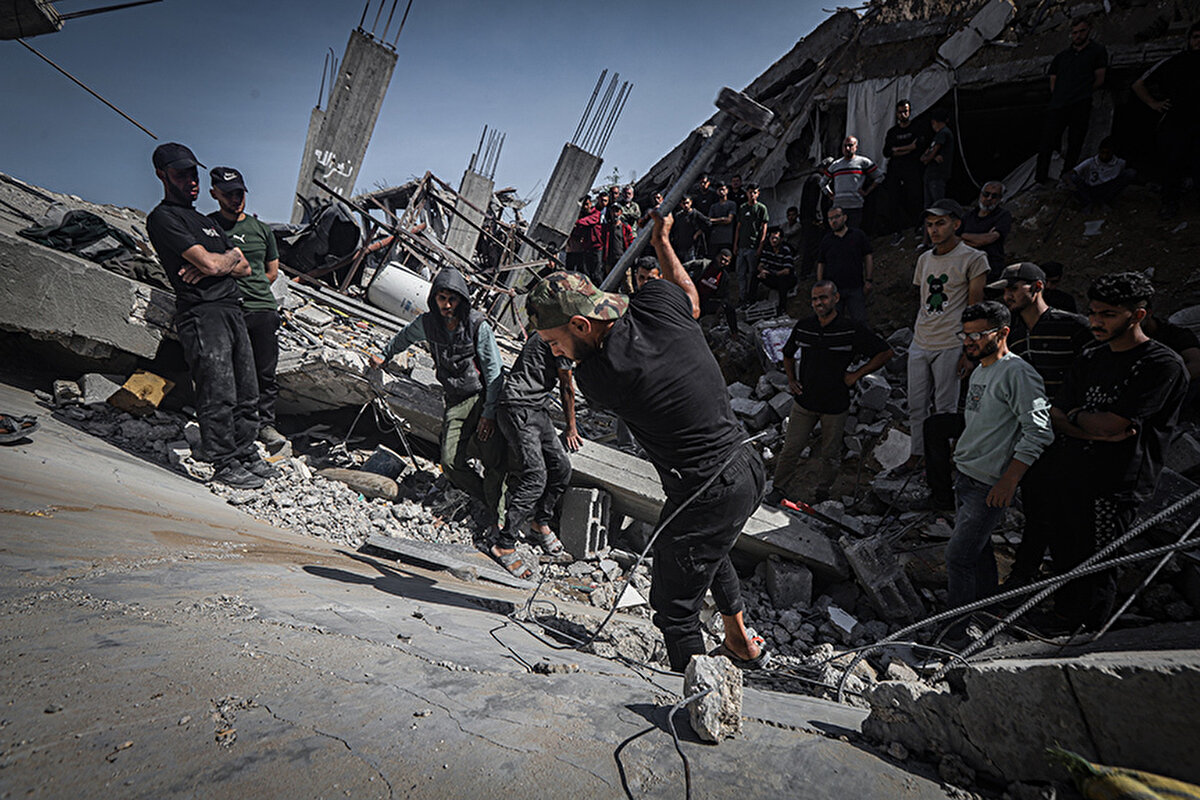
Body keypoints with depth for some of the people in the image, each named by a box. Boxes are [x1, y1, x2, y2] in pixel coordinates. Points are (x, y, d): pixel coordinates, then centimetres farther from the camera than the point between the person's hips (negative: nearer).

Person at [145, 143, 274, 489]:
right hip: (202, 313, -8)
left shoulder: (206, 221, 26)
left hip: (232, 309, 8)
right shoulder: (163, 218, -2)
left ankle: (247, 456, 19)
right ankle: (225, 464, 0)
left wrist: (213, 265, -2)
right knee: (218, 395, -8)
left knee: (246, 394, 9)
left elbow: (244, 267, 17)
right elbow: (208, 262, -14)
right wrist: (230, 256, 6)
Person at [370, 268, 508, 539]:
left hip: (485, 397, -4)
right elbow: (405, 337, 24)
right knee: (450, 462, -10)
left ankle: (496, 517, 4)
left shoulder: (478, 326, -12)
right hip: (456, 402, 4)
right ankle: (487, 499, 12)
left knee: (493, 461, -14)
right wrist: (384, 357, 39)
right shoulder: (427, 323, 0)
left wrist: (489, 412, -14)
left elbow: (494, 371, -10)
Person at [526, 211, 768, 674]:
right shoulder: (657, 304, -9)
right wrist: (662, 243, 29)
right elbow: (691, 299, 17)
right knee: (710, 553, 34)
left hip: (706, 493, -9)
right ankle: (742, 645, 55)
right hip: (745, 466, 9)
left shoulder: (598, 378, -24)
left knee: (674, 603, 9)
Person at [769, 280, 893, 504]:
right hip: (804, 400, 2)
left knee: (829, 454, 11)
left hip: (836, 404, -2)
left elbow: (886, 353, -3)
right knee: (791, 448, 3)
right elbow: (788, 354, 21)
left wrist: (857, 375, -7)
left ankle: (823, 492, 30)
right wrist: (791, 379, 6)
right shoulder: (803, 327, 2)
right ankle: (780, 488, 19)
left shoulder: (852, 330, -8)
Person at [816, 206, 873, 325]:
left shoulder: (858, 235, 7)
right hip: (832, 288, 1)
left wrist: (868, 280, 0)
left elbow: (868, 257, 7)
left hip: (855, 288, -1)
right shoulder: (826, 240, 10)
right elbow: (820, 264, 11)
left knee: (859, 321, -3)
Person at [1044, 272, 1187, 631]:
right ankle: (1063, 618, 33)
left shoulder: (1164, 366, -11)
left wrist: (1075, 416, 0)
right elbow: (1056, 417, 6)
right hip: (1067, 475, 6)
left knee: (1093, 571, 4)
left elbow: (1111, 423, -18)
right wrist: (1097, 432, -11)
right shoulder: (1090, 359, 11)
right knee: (1062, 556, 14)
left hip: (1112, 487, -6)